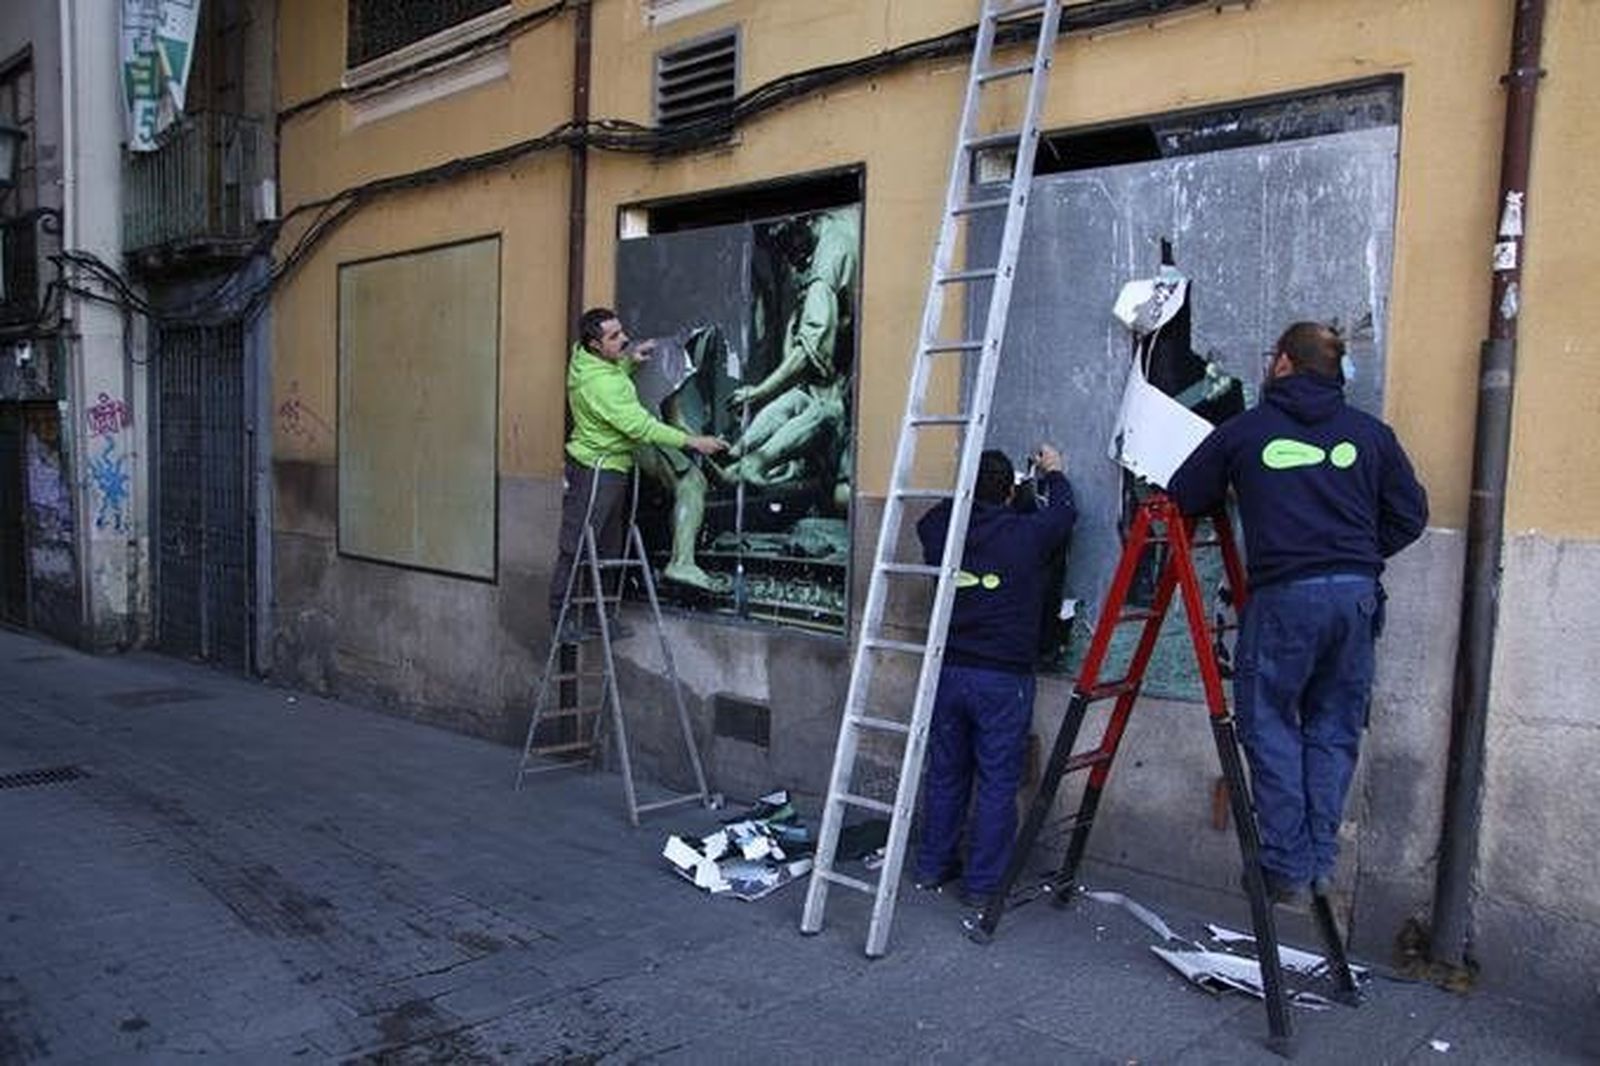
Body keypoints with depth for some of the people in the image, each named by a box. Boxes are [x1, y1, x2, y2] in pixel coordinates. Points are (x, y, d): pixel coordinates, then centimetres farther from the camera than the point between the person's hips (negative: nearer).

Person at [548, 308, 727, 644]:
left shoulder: (588, 359, 4)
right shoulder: (599, 383, -26)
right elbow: (640, 426, -27)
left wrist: (630, 362, 6)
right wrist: (693, 442, -24)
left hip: (610, 468, 11)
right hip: (595, 468, -11)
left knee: (608, 547, 16)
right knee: (576, 547, -1)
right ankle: (562, 620, 8)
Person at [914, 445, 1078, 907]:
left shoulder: (942, 531, -2)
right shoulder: (1027, 534, -11)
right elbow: (1063, 513, 10)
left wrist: (971, 493, 30)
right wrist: (1053, 474, 27)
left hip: (948, 672, 4)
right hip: (1003, 679, -4)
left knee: (945, 773, 16)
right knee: (997, 783, 5)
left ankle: (933, 865, 28)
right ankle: (982, 883, 12)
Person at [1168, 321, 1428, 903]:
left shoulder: (1244, 431, 5)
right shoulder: (1370, 433, 12)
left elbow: (1182, 497, 11)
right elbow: (1410, 516, 13)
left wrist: (1229, 486, 31)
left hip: (1283, 596, -3)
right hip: (1356, 595, 4)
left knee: (1272, 730, 5)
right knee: (1334, 731, 12)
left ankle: (1288, 868, 5)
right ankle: (1321, 861, 15)